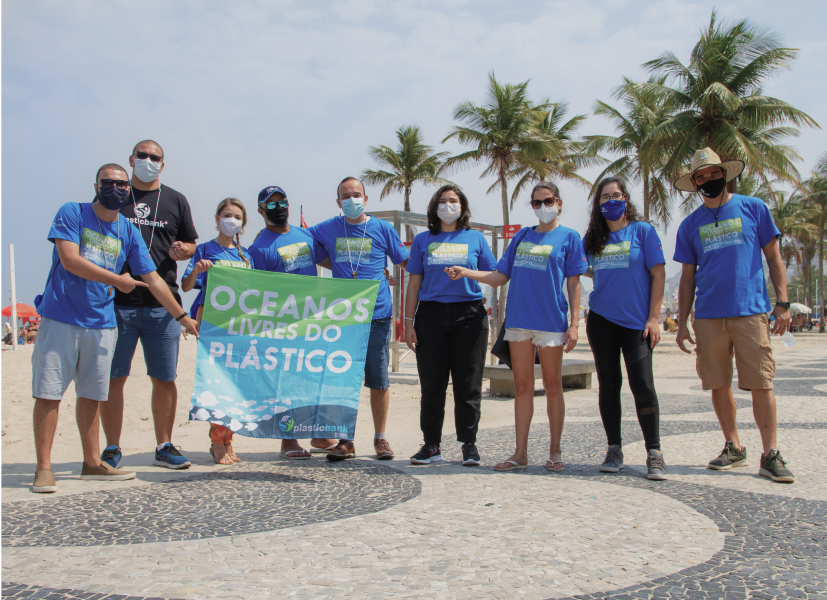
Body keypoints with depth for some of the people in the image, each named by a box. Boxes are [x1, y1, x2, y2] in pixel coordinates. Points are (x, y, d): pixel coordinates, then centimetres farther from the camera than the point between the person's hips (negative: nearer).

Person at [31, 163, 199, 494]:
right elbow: (70, 259, -14)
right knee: (48, 393, -4)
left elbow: (153, 280, 10)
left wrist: (183, 316, 8)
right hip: (60, 319, -4)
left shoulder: (129, 233, 9)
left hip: (101, 324, 4)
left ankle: (92, 463, 20)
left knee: (91, 395, 11)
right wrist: (117, 280, -11)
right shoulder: (72, 213, -2)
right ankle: (44, 468, 3)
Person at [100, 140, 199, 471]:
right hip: (117, 301, -1)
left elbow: (191, 243, 18)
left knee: (165, 379, 4)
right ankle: (112, 448, 12)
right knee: (113, 377, 0)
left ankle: (164, 446, 15)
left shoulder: (176, 201, 14)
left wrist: (182, 250, -6)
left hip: (163, 303, 1)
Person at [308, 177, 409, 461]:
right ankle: (345, 441, 13)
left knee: (378, 380, 2)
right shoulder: (328, 229, 11)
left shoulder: (382, 229, 6)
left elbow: (406, 262, 10)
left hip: (377, 315, -2)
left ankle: (380, 438, 15)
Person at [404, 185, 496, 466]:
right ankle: (432, 445, 12)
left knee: (468, 383, 2)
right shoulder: (423, 240, 12)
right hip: (431, 316, 1)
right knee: (432, 384, 2)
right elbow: (414, 284, 10)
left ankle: (469, 444, 12)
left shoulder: (475, 238, 10)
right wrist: (408, 322, 4)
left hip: (469, 315, 0)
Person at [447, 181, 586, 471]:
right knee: (522, 386, 6)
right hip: (519, 319, 4)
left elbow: (574, 283, 0)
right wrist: (466, 272, 1)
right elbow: (500, 277, 13)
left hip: (551, 320, -3)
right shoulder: (522, 235, 15)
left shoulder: (568, 237, 4)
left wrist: (573, 324, -7)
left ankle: (555, 451, 15)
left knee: (552, 385, 4)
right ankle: (521, 453, 11)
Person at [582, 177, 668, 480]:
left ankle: (654, 453, -1)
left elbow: (658, 275, -3)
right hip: (601, 320, 4)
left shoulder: (643, 231, 1)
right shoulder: (592, 239, 11)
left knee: (642, 384, -9)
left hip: (636, 322, -3)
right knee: (609, 384, 6)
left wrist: (653, 318, -9)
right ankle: (614, 449, 14)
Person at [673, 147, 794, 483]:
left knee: (761, 384, -5)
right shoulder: (690, 225, 12)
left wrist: (782, 303, -2)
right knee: (719, 385, 6)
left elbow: (773, 257, 7)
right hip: (708, 316, 3)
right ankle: (733, 448, 20)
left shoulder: (753, 208, 7)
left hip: (751, 311, -2)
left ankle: (771, 455, 0)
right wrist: (682, 323, 7)